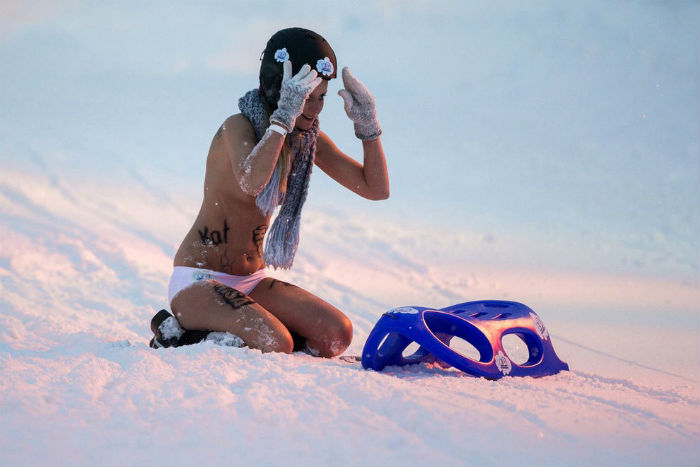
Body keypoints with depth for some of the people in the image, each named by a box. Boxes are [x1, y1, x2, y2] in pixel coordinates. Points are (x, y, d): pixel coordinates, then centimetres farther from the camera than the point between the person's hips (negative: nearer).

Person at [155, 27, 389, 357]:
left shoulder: (308, 139, 4)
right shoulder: (239, 127, -16)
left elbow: (376, 189, 3)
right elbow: (251, 182, -39)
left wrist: (367, 123, -9)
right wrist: (284, 116, -34)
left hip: (252, 281, 8)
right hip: (198, 280, -8)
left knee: (337, 335, -11)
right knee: (275, 344, -30)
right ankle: (184, 335, -5)